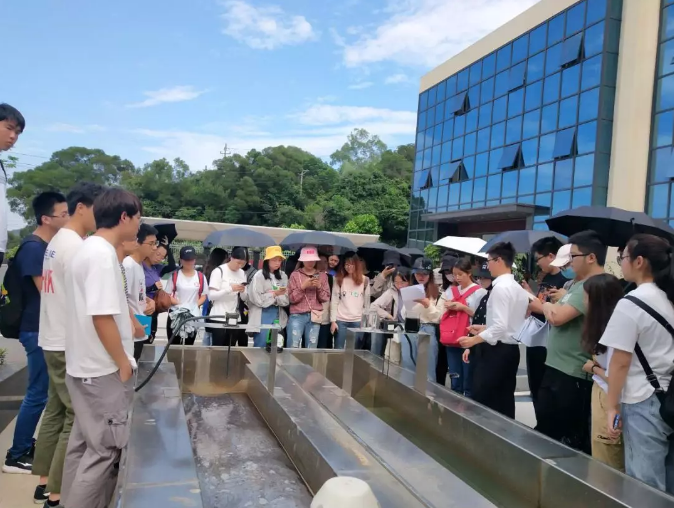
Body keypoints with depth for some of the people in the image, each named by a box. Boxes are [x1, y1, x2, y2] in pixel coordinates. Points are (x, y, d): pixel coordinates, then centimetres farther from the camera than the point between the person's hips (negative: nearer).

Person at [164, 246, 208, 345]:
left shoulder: (200, 277, 3)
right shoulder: (174, 275, -1)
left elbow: (204, 295, 7)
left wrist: (196, 305, -10)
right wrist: (176, 302, -17)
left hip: (193, 316, 1)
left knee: (189, 345, 10)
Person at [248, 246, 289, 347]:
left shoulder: (283, 276, 7)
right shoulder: (259, 276, -8)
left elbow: (286, 300, 1)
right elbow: (257, 299, -14)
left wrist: (272, 294, -13)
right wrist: (275, 294, -10)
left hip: (278, 316, 5)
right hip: (263, 316, -5)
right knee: (261, 347, 1)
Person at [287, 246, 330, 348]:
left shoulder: (322, 276, 10)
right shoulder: (295, 275, 3)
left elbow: (326, 298, 7)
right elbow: (292, 298, -2)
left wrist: (319, 287, -9)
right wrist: (303, 287, -14)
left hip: (314, 317, 2)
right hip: (297, 316, -2)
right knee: (293, 348, -6)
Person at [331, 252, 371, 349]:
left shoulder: (365, 280, 4)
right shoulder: (339, 279, 3)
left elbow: (367, 302, 6)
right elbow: (334, 301, 1)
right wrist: (333, 320, -4)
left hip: (358, 321, 0)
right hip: (341, 320, 0)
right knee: (339, 349, 3)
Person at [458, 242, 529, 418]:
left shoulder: (500, 287, -16)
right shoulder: (519, 289, 12)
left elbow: (500, 327, -22)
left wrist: (474, 340, -14)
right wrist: (485, 328, 18)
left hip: (497, 351, -9)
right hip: (511, 350, 9)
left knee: (482, 403, -2)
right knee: (504, 403, 13)